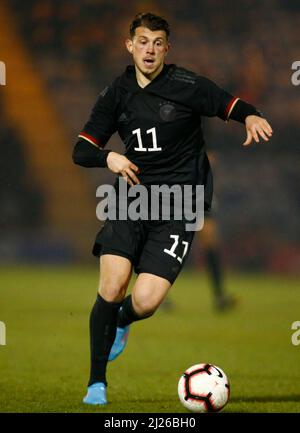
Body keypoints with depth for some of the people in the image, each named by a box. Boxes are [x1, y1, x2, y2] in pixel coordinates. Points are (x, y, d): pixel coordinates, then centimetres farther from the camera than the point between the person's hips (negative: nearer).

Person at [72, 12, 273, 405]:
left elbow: (231, 106, -1)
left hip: (178, 207, -2)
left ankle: (122, 322, 26)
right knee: (112, 286, -18)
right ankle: (97, 383, -1)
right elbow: (81, 151, 7)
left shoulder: (187, 86, -5)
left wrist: (251, 117, -25)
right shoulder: (117, 94, 6)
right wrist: (108, 158, -15)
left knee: (145, 302, -14)